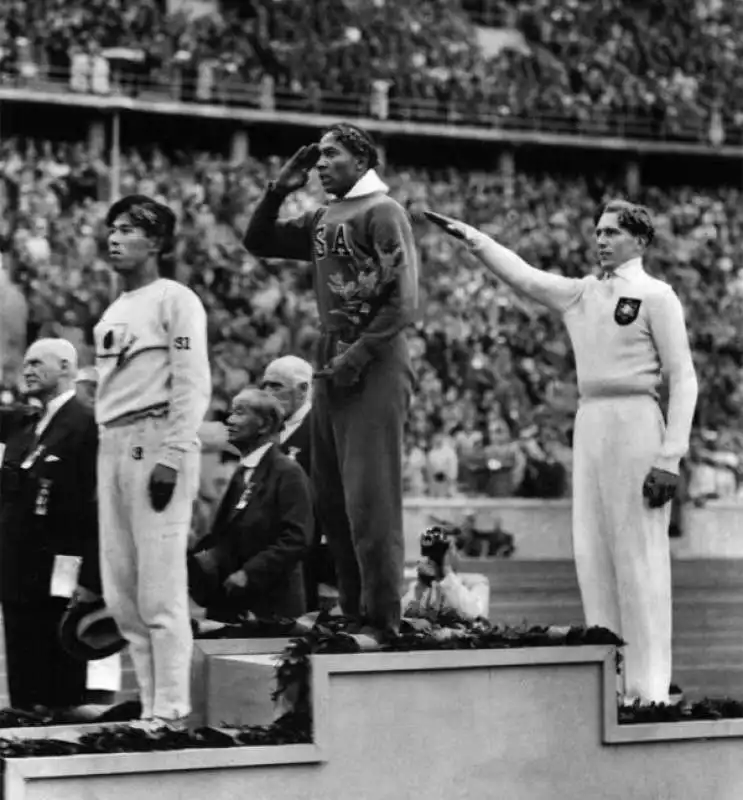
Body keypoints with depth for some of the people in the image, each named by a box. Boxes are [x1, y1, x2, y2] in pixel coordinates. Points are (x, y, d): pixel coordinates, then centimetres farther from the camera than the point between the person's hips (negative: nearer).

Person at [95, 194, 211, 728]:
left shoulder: (175, 300, -4)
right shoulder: (113, 312, 20)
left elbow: (193, 386, -11)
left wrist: (171, 458, -18)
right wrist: (108, 452, 11)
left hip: (158, 442, -8)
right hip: (113, 444, 8)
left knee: (160, 588, -10)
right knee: (121, 592, 8)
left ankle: (171, 712, -8)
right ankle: (150, 705, 13)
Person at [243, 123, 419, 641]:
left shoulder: (382, 212, -6)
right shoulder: (323, 220, 16)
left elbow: (403, 302, -13)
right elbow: (258, 242, 25)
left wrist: (357, 357, -17)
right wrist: (278, 191, 11)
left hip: (374, 369, -8)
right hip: (332, 369, 8)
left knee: (370, 500, -10)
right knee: (332, 499, 9)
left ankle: (382, 623, -6)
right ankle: (353, 616, 15)